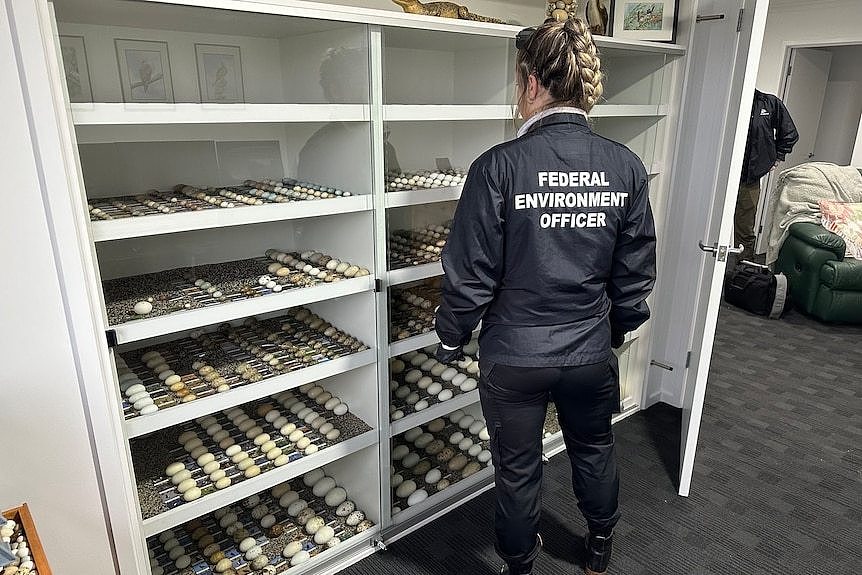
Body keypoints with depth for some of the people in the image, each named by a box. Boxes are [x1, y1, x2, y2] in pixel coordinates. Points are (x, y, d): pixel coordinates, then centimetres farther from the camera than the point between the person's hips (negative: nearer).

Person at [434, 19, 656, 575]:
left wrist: (451, 338, 1)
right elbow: (637, 272, 1)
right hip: (592, 351, 4)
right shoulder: (626, 166, -7)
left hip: (514, 356, -3)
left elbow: (470, 274, -16)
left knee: (518, 470, 18)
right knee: (594, 448, 29)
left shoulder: (499, 166, -20)